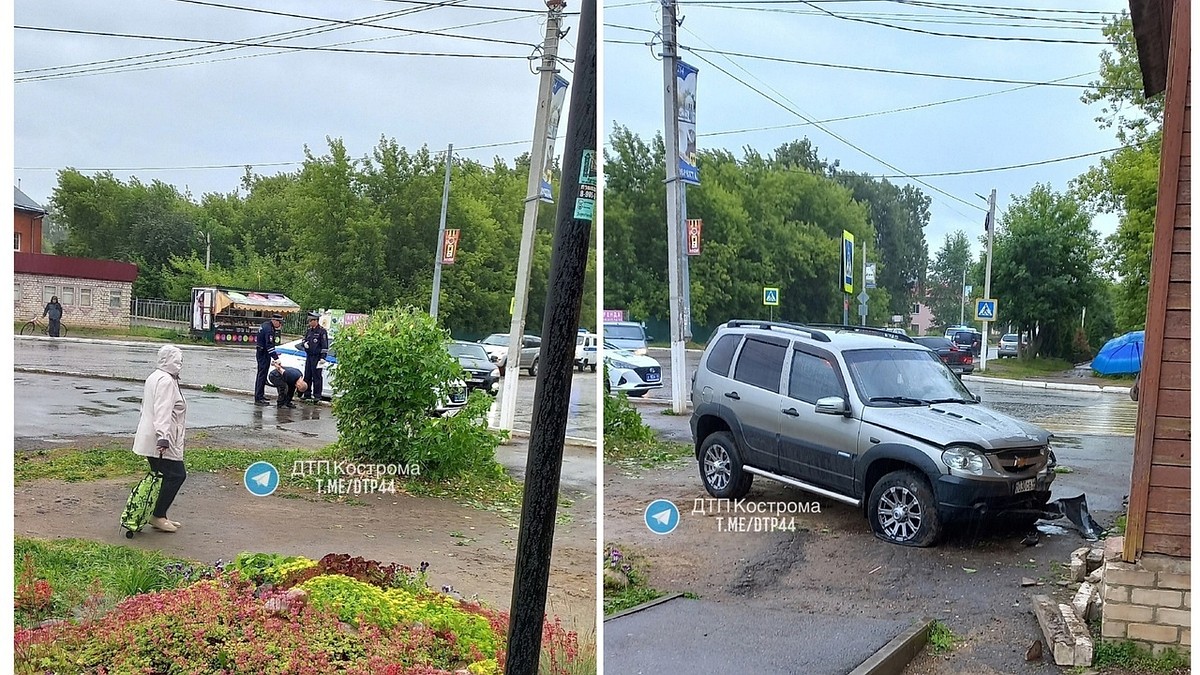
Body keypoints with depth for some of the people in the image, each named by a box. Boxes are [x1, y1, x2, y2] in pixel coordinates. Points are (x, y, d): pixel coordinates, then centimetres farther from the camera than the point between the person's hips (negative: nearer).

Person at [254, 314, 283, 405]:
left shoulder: (265, 325, 11)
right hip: (264, 354, -11)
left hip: (260, 352, 11)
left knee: (260, 374, 18)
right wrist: (276, 358, -28)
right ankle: (258, 399, -9)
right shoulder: (269, 329, -22)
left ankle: (260, 395, 29)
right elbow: (269, 346, -26)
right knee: (262, 375, -9)